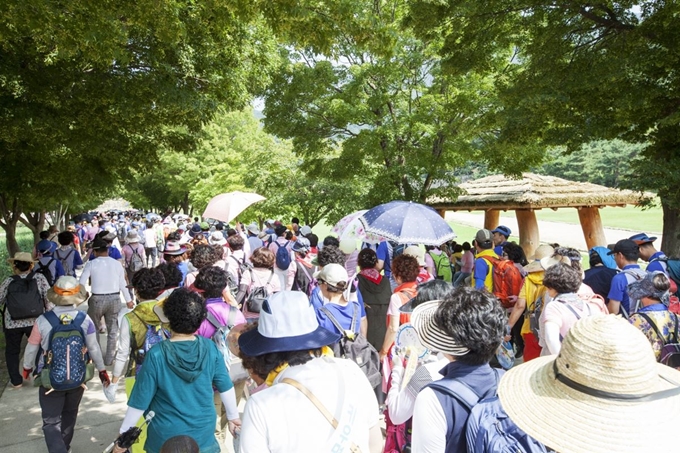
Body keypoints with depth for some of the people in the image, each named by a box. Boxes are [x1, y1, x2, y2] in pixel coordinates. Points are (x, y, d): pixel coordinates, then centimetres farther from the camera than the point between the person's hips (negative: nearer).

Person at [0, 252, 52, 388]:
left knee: (12, 351, 18)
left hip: (12, 323, 0)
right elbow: (48, 299, -4)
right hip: (35, 322, 0)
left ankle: (16, 381, 23)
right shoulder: (39, 278, -6)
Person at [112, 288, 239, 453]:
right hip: (203, 434, 2)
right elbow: (225, 387, -4)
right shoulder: (210, 348, -14)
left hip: (167, 437, -1)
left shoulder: (156, 355, -21)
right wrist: (233, 417, 11)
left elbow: (139, 401, -14)